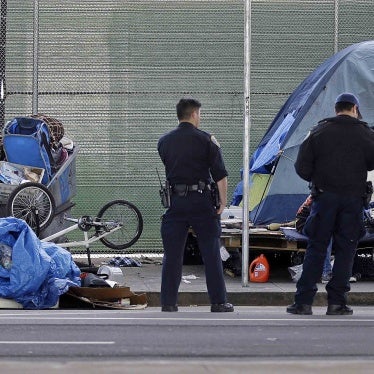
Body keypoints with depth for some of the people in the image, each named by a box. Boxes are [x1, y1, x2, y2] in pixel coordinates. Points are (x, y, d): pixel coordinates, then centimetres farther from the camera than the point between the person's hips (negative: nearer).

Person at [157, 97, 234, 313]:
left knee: (172, 255, 6)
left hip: (175, 201, 3)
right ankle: (219, 302, 6)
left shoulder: (164, 142, 7)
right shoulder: (206, 140, -4)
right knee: (211, 254, 4)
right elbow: (220, 174, -6)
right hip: (201, 200, -3)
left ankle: (168, 303, 4)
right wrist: (223, 201, 1)